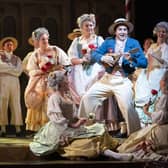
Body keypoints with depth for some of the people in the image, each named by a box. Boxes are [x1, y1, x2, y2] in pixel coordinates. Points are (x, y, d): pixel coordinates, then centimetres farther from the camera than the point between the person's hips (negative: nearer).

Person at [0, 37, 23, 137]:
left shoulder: (17, 59, 18)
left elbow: (19, 71, 2)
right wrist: (12, 67, -3)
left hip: (14, 82, 1)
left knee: (16, 105, -4)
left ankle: (18, 129, -7)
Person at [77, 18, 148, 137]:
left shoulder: (134, 43, -1)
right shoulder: (108, 42, 7)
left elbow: (144, 63, -8)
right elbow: (94, 54, 4)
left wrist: (131, 59, -25)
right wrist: (103, 58, -17)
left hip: (123, 81, -4)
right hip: (107, 78, 4)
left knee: (127, 107, -19)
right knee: (87, 97, 1)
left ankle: (134, 132, -1)